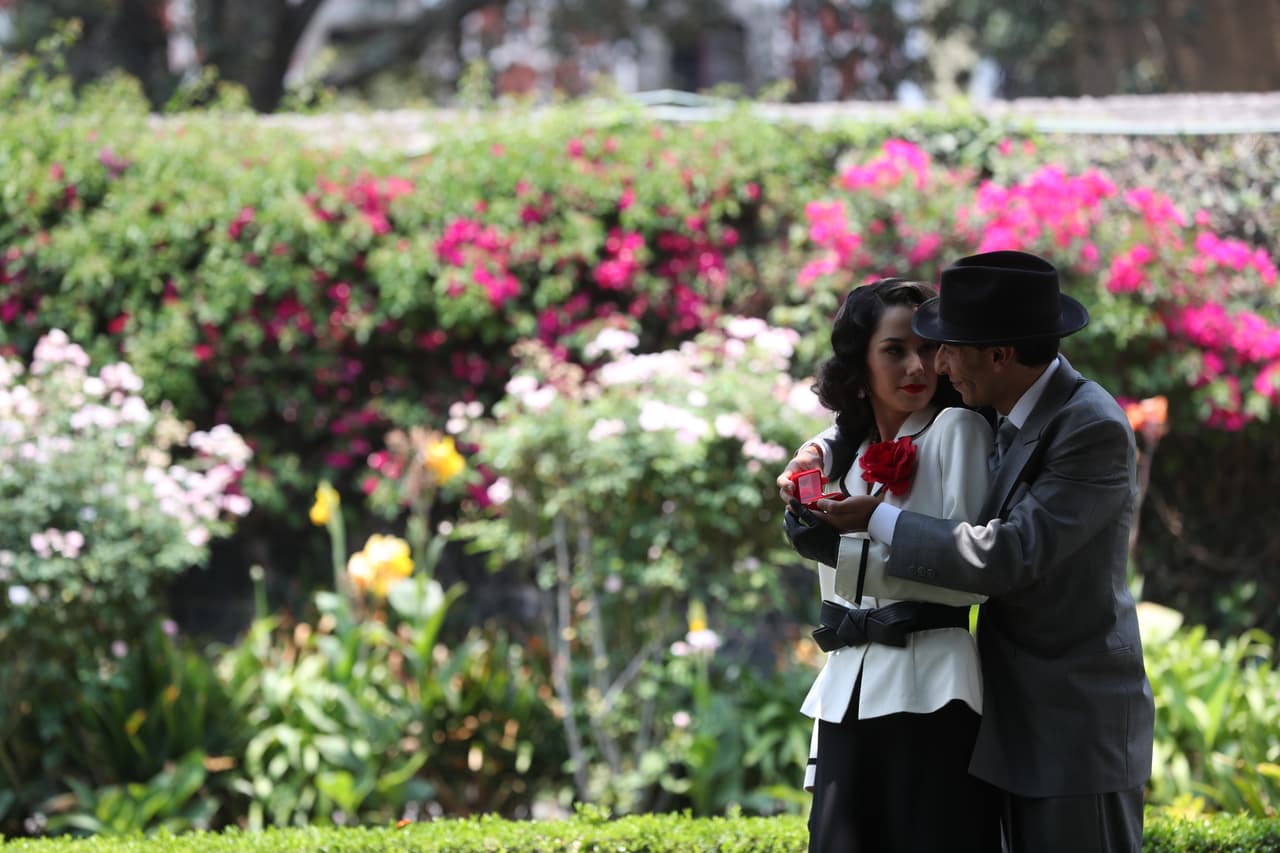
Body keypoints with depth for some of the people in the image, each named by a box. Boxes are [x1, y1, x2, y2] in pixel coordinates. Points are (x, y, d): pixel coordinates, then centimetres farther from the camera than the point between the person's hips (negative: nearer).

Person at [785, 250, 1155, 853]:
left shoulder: (1095, 430, -20)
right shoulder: (1001, 410, 7)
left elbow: (1007, 556, -27)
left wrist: (877, 519, -17)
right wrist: (818, 453, 7)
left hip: (1077, 729, -9)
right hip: (1018, 722, 9)